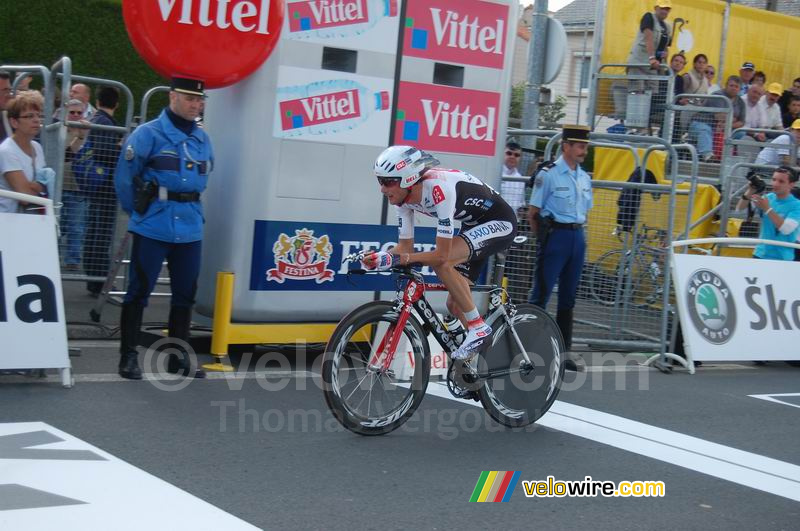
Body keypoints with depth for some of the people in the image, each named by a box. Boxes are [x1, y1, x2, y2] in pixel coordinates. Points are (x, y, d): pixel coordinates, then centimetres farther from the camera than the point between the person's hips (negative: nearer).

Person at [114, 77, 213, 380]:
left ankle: (178, 356, 23)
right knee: (139, 290, -1)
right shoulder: (148, 134, -8)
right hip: (153, 227, -6)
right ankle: (128, 356, 6)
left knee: (185, 292, 12)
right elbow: (124, 177, -4)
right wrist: (138, 211, 4)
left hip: (190, 227, 6)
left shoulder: (202, 139, 10)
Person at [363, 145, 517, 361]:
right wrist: (379, 258, -24)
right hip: (474, 226, 9)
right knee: (455, 304, 4)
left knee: (442, 262, -29)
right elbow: (406, 247, -5)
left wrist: (396, 259, -37)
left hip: (500, 222, -9)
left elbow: (442, 255, -34)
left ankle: (478, 328, -17)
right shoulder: (404, 196, -10)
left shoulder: (439, 189, -34)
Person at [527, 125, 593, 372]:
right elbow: (533, 212, -6)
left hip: (578, 238, 7)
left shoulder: (585, 178, 12)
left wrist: (577, 232, 12)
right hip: (555, 235, -7)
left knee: (568, 296, 11)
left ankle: (564, 349, 17)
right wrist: (543, 238, -1)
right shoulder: (549, 174, -8)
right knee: (541, 292, -7)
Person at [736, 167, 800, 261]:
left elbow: (786, 229, -24)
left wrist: (767, 208, -24)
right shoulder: (768, 197, 5)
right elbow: (740, 208, 2)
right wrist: (750, 192, -15)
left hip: (782, 259, -4)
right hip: (760, 254, 4)